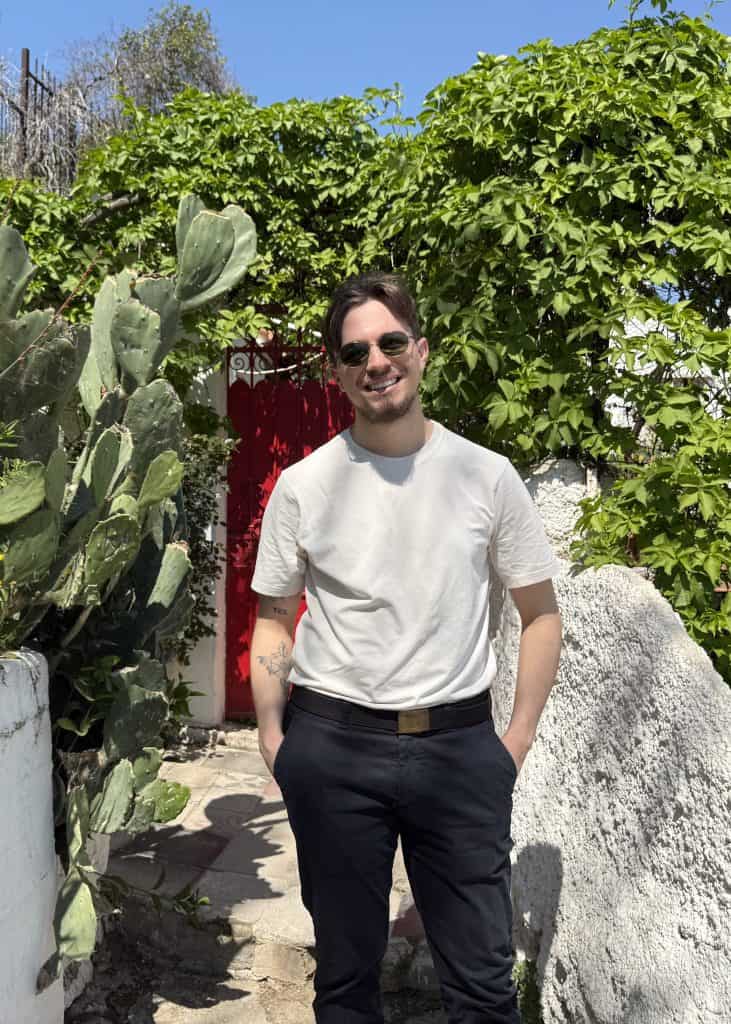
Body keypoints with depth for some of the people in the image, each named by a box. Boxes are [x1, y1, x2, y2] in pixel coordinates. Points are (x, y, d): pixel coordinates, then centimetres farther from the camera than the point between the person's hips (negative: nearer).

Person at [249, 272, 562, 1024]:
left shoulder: (486, 475, 0)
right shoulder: (302, 485, 0)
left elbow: (539, 611, 6)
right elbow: (274, 619, 7)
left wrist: (519, 736, 0)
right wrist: (271, 737, -2)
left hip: (460, 746, 0)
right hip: (331, 745, 1)